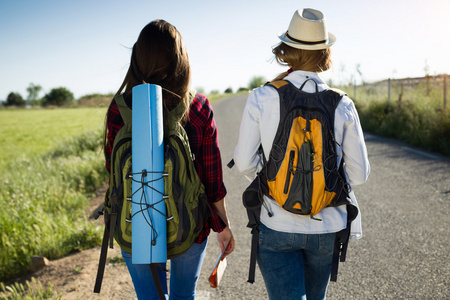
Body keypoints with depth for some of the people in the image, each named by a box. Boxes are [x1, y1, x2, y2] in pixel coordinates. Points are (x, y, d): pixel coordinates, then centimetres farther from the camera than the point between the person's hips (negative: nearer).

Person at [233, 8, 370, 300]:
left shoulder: (261, 98, -12)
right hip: (327, 227, 3)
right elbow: (359, 173, -4)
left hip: (276, 225, -2)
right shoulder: (343, 106, -9)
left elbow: (245, 163, -8)